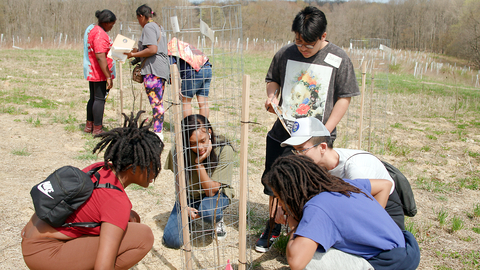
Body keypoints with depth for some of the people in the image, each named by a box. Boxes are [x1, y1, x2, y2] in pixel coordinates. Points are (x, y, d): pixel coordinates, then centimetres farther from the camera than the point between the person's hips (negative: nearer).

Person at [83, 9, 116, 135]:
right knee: (100, 99, -4)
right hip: (100, 73, -10)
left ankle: (89, 125, 26)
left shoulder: (91, 28, 14)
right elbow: (100, 57, -25)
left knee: (93, 98, 17)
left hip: (91, 71, 10)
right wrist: (108, 77, -24)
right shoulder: (100, 34, -19)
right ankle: (97, 129, 2)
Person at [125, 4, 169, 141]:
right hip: (162, 68, 10)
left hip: (153, 69, -10)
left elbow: (152, 50, -19)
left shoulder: (148, 27, -8)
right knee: (158, 102, 11)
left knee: (155, 103, -9)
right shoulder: (159, 27, 21)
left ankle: (157, 133, -7)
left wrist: (133, 55, -10)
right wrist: (138, 50, 25)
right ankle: (159, 131, 16)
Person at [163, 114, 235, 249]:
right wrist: (184, 207, -17)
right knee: (172, 240, -15)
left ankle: (219, 218, 0)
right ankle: (189, 216, 17)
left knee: (207, 211, -38)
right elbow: (179, 184, -3)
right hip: (189, 196, 2)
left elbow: (211, 191, -25)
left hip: (216, 193, -2)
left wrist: (199, 163, -34)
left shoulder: (224, 149, -26)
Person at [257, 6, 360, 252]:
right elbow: (272, 79, 17)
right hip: (282, 133, 3)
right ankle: (273, 228, 37)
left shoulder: (339, 59, -6)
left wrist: (325, 131, -12)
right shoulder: (285, 54, 1)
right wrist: (272, 95, -6)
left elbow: (344, 98, -3)